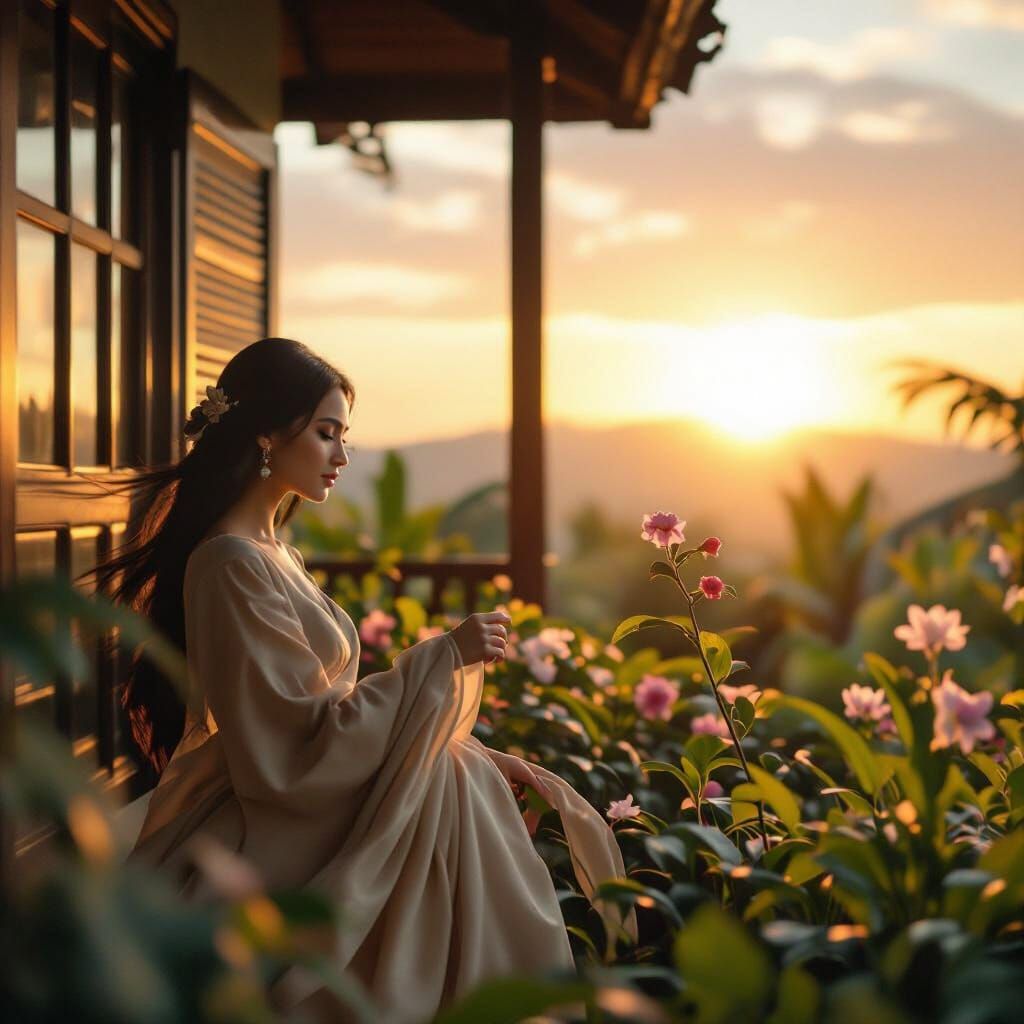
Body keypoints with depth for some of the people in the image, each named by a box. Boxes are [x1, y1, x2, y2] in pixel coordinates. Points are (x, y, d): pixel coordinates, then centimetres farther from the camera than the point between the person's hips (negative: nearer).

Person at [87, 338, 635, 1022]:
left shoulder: (273, 554, 13)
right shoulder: (231, 565, -17)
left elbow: (322, 704, 12)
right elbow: (303, 737, -21)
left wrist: (479, 759, 4)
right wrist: (442, 655, -19)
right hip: (260, 832, -9)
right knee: (452, 791, -18)